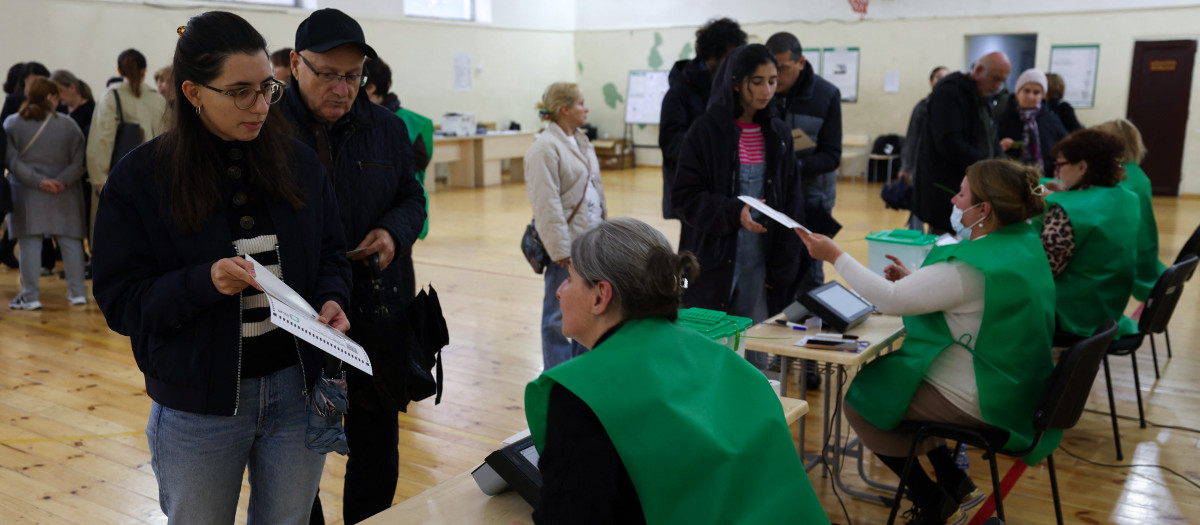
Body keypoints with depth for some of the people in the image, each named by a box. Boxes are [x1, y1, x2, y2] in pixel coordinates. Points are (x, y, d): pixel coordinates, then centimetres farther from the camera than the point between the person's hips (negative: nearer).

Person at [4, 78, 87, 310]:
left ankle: (30, 295, 5)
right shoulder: (68, 125, -1)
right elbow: (78, 162, -7)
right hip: (64, 195, 0)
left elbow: (10, 160, -7)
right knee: (70, 240, 7)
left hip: (27, 194, 0)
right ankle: (77, 292, 9)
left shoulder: (11, 124, 0)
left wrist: (38, 180, -10)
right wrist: (62, 180, -11)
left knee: (29, 242, 3)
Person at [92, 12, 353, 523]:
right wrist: (204, 282, -25)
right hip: (199, 408, -2)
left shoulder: (298, 161, 0)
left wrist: (331, 298, -12)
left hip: (297, 390, 3)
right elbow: (120, 299, -8)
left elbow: (330, 252, 10)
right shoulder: (139, 177, -8)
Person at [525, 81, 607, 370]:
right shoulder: (545, 148, -15)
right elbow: (547, 205, -18)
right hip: (567, 245, -8)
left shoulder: (581, 141, 14)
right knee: (560, 314, 2)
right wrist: (560, 249, -19)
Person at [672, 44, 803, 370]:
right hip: (713, 261, -3)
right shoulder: (707, 130, -6)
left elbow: (791, 203, 8)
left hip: (760, 263, 4)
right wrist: (734, 212, -23)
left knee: (755, 357, 8)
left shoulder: (778, 134, 6)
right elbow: (685, 196, -8)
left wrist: (783, 265, 1)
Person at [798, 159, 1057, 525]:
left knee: (860, 400, 4)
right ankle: (957, 486, 27)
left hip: (980, 402, -10)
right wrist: (915, 280, 4)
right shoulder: (1023, 241, 0)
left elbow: (890, 299, -26)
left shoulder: (973, 268, -30)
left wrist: (834, 256, -18)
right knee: (888, 367, 24)